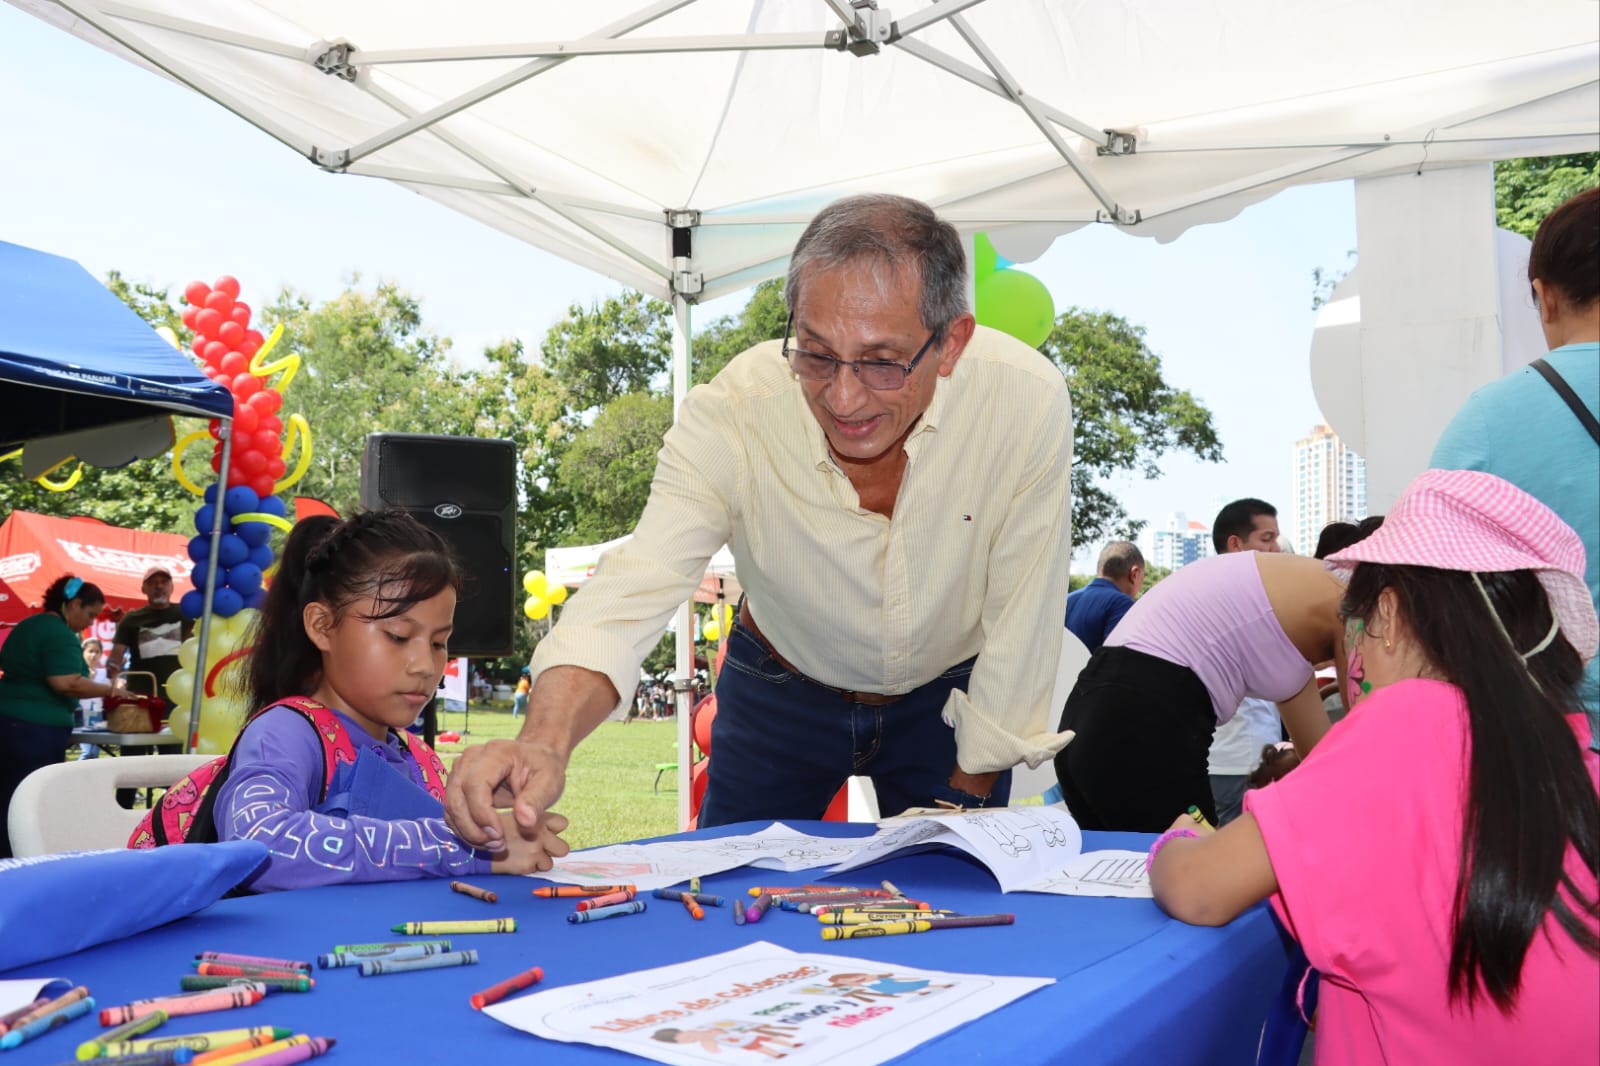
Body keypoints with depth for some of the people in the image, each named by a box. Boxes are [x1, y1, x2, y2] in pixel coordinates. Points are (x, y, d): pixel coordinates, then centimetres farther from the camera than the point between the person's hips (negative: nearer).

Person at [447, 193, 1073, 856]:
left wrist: (965, 800, -11)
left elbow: (1019, 626, -19)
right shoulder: (731, 414, -31)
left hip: (947, 696, 0)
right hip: (781, 691, 0)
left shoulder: (1026, 401, -30)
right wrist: (547, 740, -57)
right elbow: (634, 591, -37)